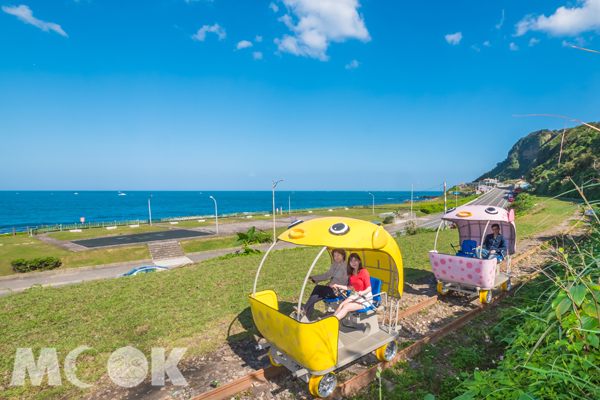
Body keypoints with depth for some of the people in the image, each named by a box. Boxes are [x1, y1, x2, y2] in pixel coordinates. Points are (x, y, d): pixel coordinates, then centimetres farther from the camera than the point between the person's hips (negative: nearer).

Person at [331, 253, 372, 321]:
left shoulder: (364, 272, -14)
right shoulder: (351, 273, 8)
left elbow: (369, 289, -14)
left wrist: (362, 292, -34)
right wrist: (338, 286, 8)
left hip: (365, 298, -6)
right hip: (356, 295, 7)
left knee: (346, 307, -24)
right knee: (341, 305, -19)